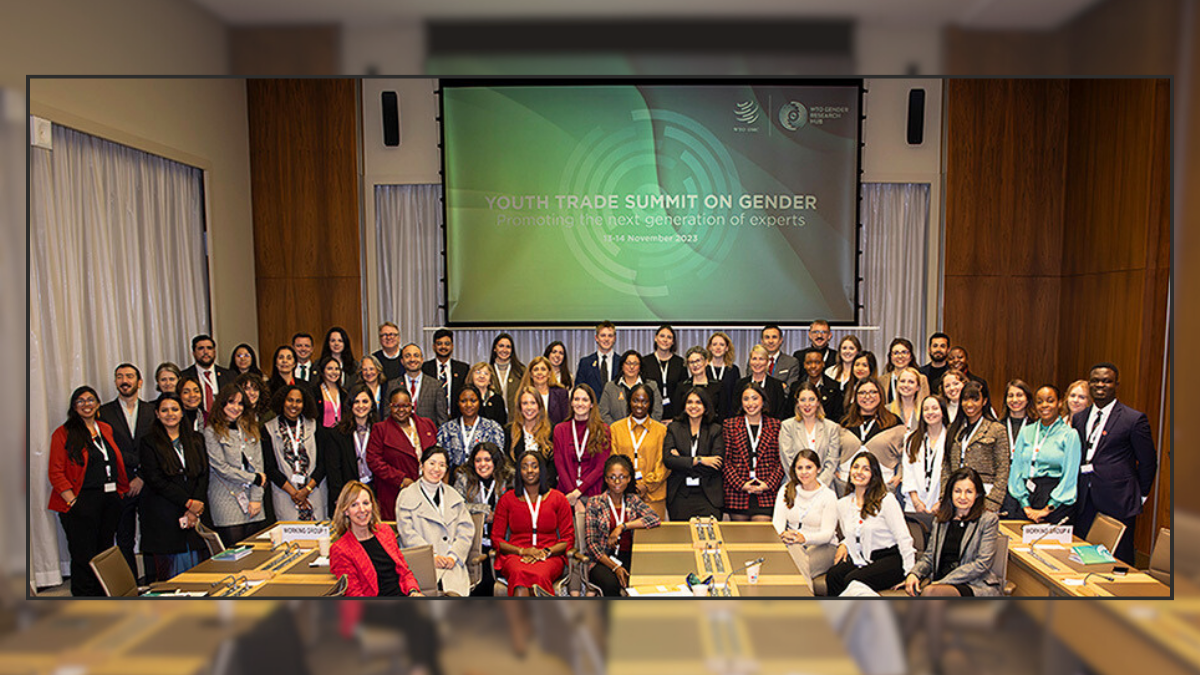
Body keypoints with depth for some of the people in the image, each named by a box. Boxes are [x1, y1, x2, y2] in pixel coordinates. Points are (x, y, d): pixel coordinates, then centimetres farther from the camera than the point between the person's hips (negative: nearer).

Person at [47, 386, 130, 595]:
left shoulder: (106, 430, 14)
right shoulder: (63, 433, -1)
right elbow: (56, 473, -5)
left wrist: (121, 491, 10)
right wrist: (72, 500, -13)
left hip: (110, 500, 5)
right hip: (82, 502, -5)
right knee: (84, 558, -2)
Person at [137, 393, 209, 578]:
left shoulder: (195, 440, 14)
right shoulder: (148, 443, 2)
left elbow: (204, 474, 7)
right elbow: (156, 480, -7)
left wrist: (196, 508, -7)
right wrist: (188, 502, -12)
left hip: (196, 514, 3)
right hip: (165, 518, -3)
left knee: (195, 570, 4)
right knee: (173, 575, -2)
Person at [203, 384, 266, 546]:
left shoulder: (251, 430, 13)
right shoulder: (212, 432, 0)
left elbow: (258, 464, 8)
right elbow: (221, 468, -7)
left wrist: (256, 498, -1)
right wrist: (254, 478, -5)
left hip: (251, 498, 4)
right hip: (226, 498, -4)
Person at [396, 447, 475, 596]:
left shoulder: (454, 497, 22)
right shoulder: (407, 496, 10)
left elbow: (466, 530, 12)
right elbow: (407, 532, 0)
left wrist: (454, 556, -5)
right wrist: (432, 556, -10)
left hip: (453, 563, 2)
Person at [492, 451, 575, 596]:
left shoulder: (558, 498, 14)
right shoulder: (507, 499, 15)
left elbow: (568, 538, 10)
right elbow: (496, 539, 11)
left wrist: (545, 552, -9)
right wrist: (522, 551, -8)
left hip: (550, 557, 0)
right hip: (515, 556, 0)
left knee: (540, 575, -39)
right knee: (519, 574, -39)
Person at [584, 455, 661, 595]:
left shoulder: (633, 500, 13)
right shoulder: (595, 503, 5)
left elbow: (656, 518, -4)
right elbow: (590, 542, -1)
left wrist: (622, 526, -12)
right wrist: (614, 567, -13)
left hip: (630, 560, 2)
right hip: (603, 561, -2)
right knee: (611, 584, -35)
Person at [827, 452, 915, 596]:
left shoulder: (886, 499, -6)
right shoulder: (842, 504, 12)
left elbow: (904, 538, -8)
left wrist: (910, 575, -14)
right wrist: (843, 545, 2)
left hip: (891, 558, -5)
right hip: (863, 560, 5)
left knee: (852, 580, -29)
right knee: (833, 575, -25)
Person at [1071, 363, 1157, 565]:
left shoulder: (1134, 419, -5)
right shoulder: (1079, 418, 11)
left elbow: (1148, 462, 0)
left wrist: (1140, 496, 5)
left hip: (1117, 503, -4)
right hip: (1085, 502, 5)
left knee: (1119, 561, 2)